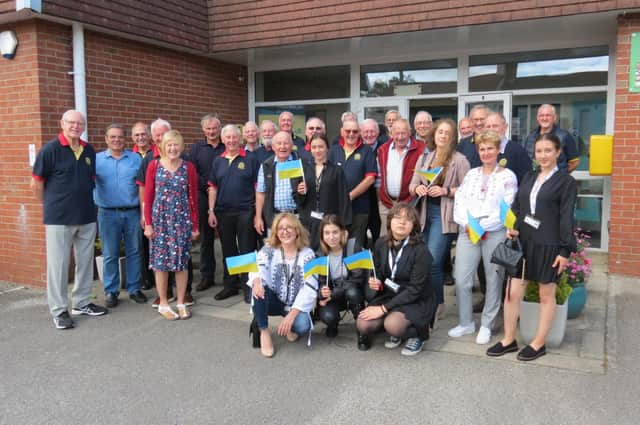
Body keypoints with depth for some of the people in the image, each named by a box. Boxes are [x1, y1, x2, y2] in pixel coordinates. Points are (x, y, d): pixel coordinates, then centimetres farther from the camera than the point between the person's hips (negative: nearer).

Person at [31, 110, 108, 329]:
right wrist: (51, 205, 4)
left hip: (87, 217, 5)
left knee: (85, 262, 13)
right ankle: (59, 310, 13)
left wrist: (84, 202, 13)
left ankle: (82, 303, 27)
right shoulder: (50, 149, -9)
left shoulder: (89, 150, 6)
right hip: (59, 218, -5)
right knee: (58, 264, 3)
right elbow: (36, 183, -4)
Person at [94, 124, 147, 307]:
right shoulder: (97, 159, 4)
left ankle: (134, 289, 20)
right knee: (110, 255, 6)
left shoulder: (136, 158, 5)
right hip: (108, 214, -1)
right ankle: (111, 291, 17)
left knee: (134, 252, 8)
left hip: (133, 212, 1)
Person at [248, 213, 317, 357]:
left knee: (302, 326, -32)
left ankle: (291, 326, 8)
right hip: (273, 300, 1)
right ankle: (263, 331, -10)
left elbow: (310, 288, -16)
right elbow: (258, 268, -21)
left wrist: (291, 315, -27)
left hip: (296, 305, -1)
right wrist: (257, 280, -48)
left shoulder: (308, 255, -7)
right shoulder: (269, 249, -3)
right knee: (258, 288, -31)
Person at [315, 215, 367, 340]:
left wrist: (332, 294, -24)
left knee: (352, 291, -36)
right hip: (331, 297, 2)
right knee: (327, 316, -28)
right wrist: (322, 293, -30)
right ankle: (333, 325, 11)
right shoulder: (320, 254, -6)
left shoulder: (354, 247, -16)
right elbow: (320, 282, -4)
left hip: (353, 293, -2)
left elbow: (358, 278, -20)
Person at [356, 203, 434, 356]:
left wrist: (384, 308, -22)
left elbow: (415, 289, -20)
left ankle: (417, 335, 2)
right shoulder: (381, 244, -2)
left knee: (392, 325, -32)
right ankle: (396, 332, 13)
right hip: (388, 295, 5)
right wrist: (374, 282, -13)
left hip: (416, 301, -5)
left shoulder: (420, 250, -19)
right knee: (363, 325, -17)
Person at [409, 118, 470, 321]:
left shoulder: (459, 160, -2)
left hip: (444, 215, -6)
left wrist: (445, 191, -17)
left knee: (432, 261, -11)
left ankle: (436, 305, 5)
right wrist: (418, 188, -8)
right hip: (425, 213, 6)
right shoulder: (424, 158, 15)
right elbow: (412, 185, 13)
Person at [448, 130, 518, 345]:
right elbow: (460, 202, 8)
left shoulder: (507, 176, 2)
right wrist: (467, 224, -8)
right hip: (468, 232, 3)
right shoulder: (471, 174, 15)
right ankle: (465, 323, 17)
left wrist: (483, 226, -13)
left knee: (493, 280, 5)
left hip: (495, 233, -3)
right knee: (461, 280, 0)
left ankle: (486, 325, 19)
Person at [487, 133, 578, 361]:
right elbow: (517, 207, 15)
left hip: (549, 246, -5)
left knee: (547, 295, 8)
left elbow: (566, 217, -7)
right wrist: (513, 229, -2)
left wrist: (565, 250, -11)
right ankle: (509, 340, 19)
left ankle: (538, 343, 21)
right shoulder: (529, 177, 12)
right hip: (523, 242, 5)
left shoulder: (566, 181, -4)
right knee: (512, 292, 5)